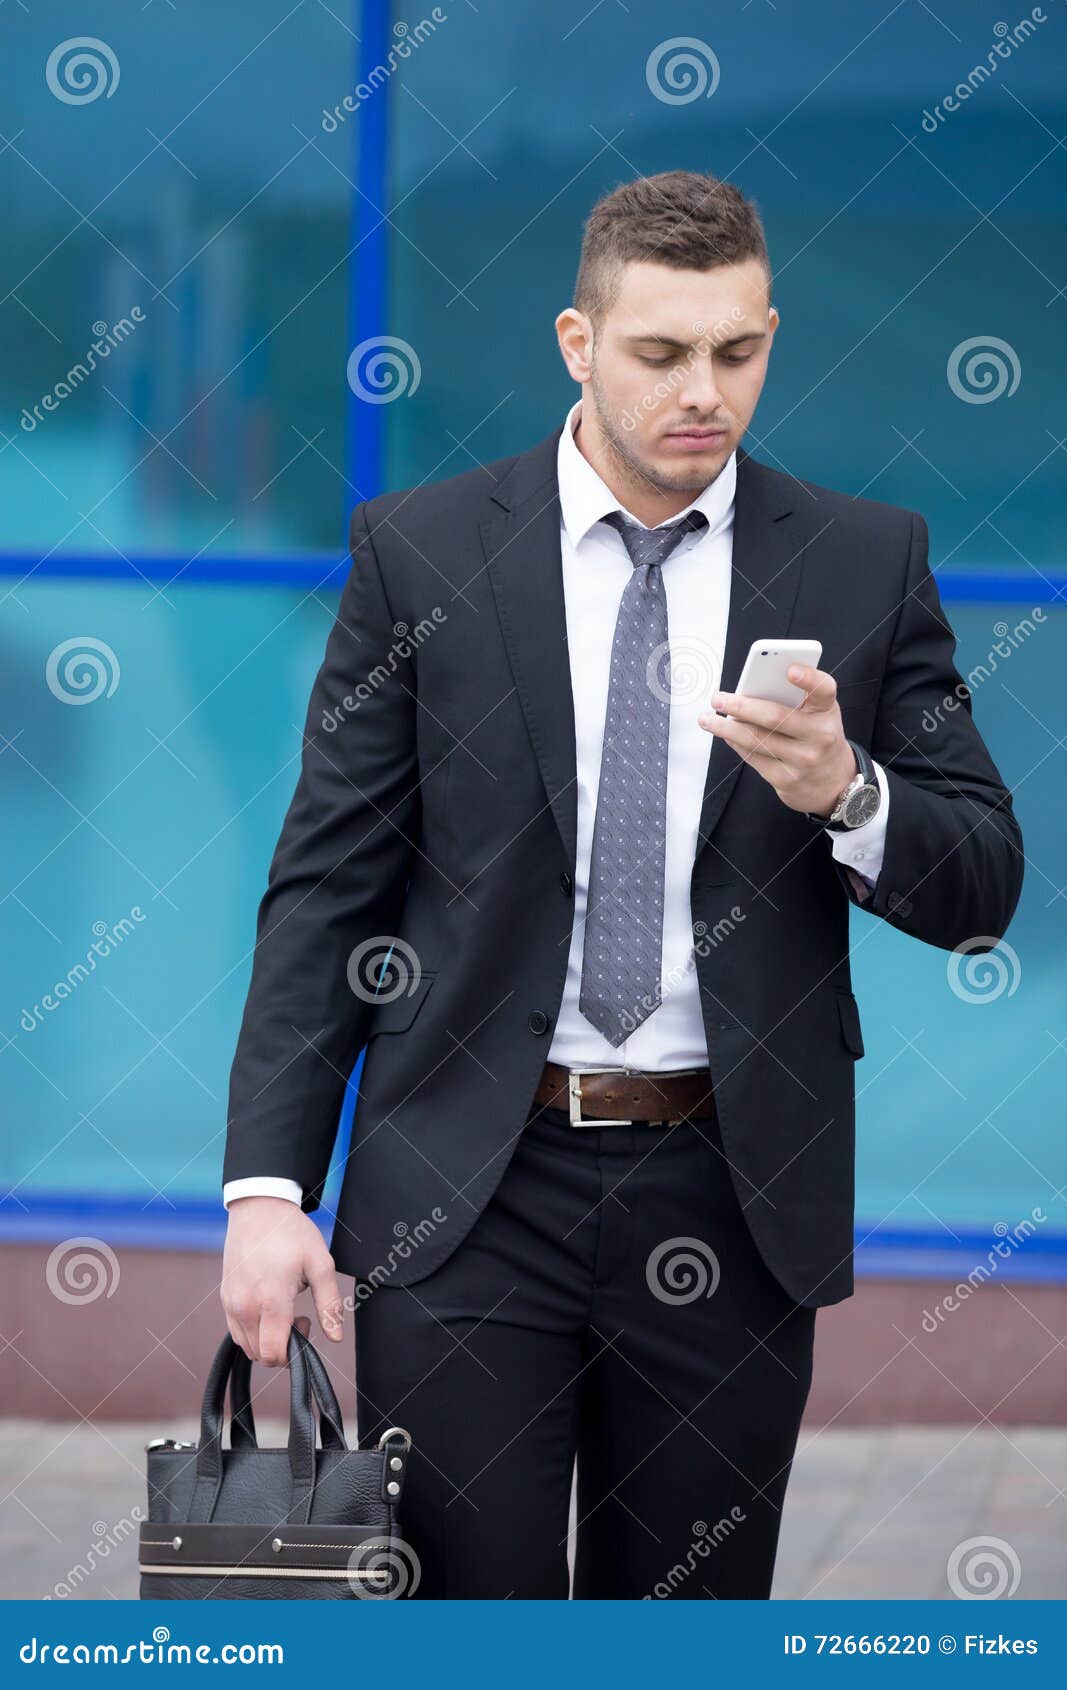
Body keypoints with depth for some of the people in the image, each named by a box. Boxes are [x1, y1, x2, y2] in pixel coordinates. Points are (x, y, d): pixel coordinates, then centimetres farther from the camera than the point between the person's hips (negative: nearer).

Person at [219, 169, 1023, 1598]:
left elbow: (980, 890, 4)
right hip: (467, 1187, -1)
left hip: (733, 1197, 1)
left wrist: (846, 796, -18)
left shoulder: (866, 562, 3)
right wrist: (268, 1182, -8)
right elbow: (329, 882, 0)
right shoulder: (419, 552, 1)